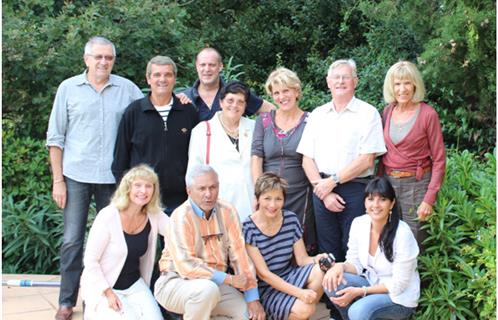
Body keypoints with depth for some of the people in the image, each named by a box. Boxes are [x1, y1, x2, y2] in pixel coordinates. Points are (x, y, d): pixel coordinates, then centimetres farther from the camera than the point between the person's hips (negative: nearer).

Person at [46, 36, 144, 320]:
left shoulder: (127, 88, 5)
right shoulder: (69, 88, 3)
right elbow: (56, 137, 4)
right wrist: (58, 180, 0)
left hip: (113, 177, 1)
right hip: (77, 176, -1)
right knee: (72, 241, 3)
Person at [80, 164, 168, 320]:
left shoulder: (154, 216, -5)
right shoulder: (109, 216, -20)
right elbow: (90, 260, -16)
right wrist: (108, 293, -18)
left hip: (134, 285, 5)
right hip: (101, 286, -4)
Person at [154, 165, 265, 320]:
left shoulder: (227, 211, -4)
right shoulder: (181, 217, -18)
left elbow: (239, 254, -6)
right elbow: (186, 266, -24)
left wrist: (253, 298, -11)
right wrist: (228, 279, -25)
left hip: (215, 282, 5)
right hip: (177, 282, -5)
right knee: (208, 289, -35)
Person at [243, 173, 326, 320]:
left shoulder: (291, 219, -3)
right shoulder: (248, 228, -17)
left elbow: (302, 260, -2)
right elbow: (263, 274, -18)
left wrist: (318, 260, -26)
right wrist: (298, 292, -26)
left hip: (289, 277, 5)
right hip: (265, 287, -5)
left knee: (321, 271, -24)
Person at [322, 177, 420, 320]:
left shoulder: (402, 233, -24)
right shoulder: (358, 224, -9)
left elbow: (398, 284, -19)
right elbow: (356, 264, 2)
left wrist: (359, 291, -23)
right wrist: (341, 266, -21)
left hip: (400, 296, -5)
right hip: (372, 283, 5)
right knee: (332, 282, -21)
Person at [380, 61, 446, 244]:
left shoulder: (427, 114, -9)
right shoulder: (388, 111, 5)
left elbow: (439, 160, -8)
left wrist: (429, 199, -14)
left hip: (415, 185, -4)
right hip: (388, 183, 5)